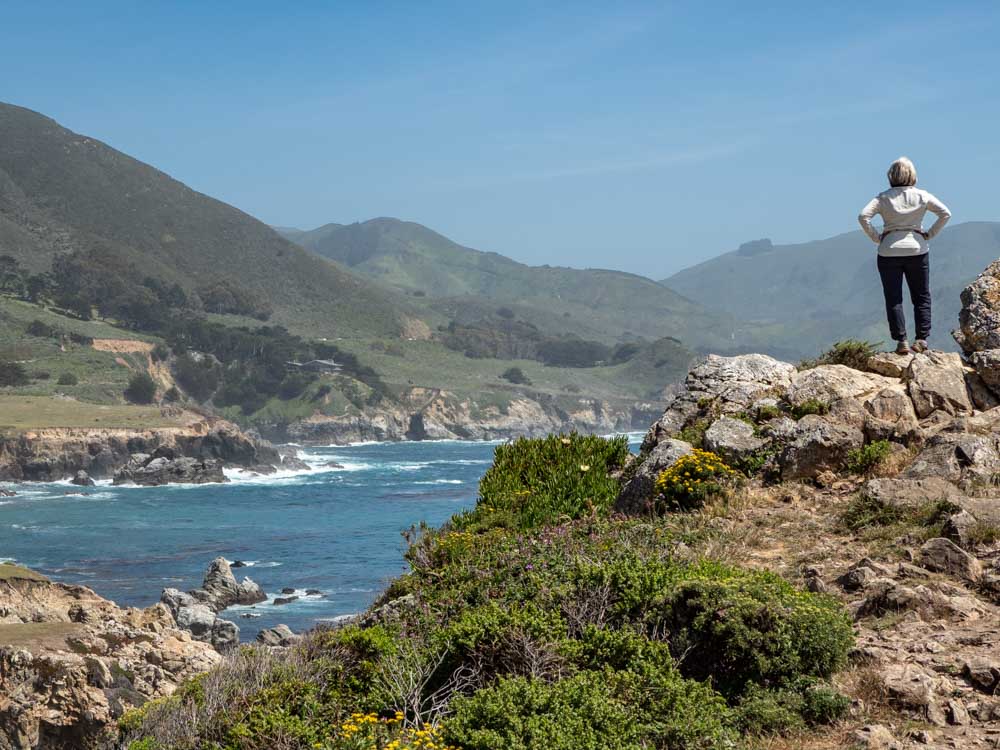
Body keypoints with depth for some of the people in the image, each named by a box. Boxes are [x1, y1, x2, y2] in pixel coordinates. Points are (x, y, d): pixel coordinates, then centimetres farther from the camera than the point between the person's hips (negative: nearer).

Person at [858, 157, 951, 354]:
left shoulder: (883, 198, -1)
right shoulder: (921, 196, 2)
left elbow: (863, 216, -12)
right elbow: (945, 214, -3)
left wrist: (876, 237, -3)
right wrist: (930, 234, 2)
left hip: (889, 251, -1)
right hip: (917, 250, 1)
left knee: (894, 299, 4)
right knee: (922, 297, 11)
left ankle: (902, 341, -3)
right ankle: (922, 339, 5)